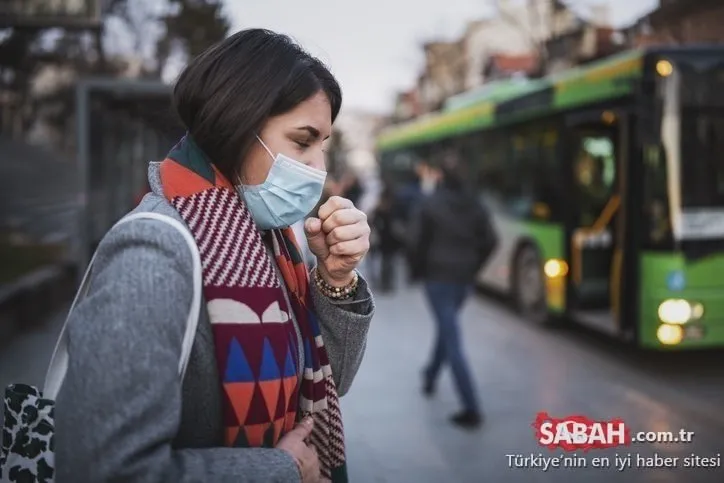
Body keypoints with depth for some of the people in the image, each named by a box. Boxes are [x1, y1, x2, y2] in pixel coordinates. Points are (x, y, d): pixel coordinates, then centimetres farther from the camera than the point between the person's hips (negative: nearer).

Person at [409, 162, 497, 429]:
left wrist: (418, 271, 5)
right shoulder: (475, 206, 8)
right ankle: (430, 377, 44)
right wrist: (472, 268, 15)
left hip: (437, 274, -5)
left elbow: (418, 239, -9)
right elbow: (489, 241, 4)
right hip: (464, 277, 6)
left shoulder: (430, 203, -5)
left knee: (453, 341, -7)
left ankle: (472, 408, -11)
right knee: (446, 327, 28)